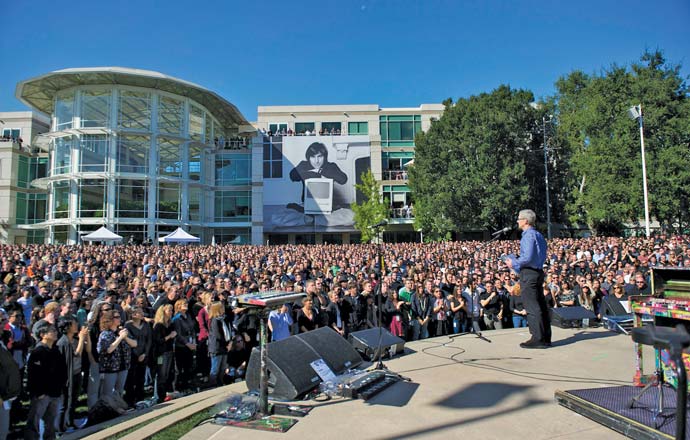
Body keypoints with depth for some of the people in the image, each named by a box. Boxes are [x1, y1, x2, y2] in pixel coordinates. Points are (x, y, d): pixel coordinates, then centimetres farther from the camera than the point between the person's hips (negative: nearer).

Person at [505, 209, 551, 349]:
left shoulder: (528, 235, -15)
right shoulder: (539, 235, 16)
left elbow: (528, 257, -24)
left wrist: (514, 263, -8)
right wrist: (516, 262, 21)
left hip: (529, 274, -10)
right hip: (539, 272, 10)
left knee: (532, 307, -5)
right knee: (541, 305, 12)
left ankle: (537, 338, -2)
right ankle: (545, 337, 19)